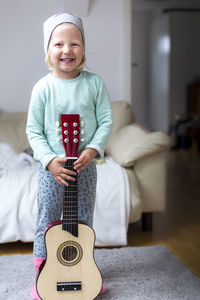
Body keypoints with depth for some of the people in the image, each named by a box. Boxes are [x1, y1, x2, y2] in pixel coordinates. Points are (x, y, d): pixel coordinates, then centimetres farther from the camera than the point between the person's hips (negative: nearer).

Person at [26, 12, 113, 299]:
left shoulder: (94, 83, -5)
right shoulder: (43, 88, -9)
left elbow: (106, 121, -3)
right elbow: (34, 131, -5)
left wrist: (93, 149, -18)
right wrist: (49, 160, -17)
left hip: (85, 166, 2)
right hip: (52, 168, -1)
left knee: (84, 221, 15)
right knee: (47, 221, 8)